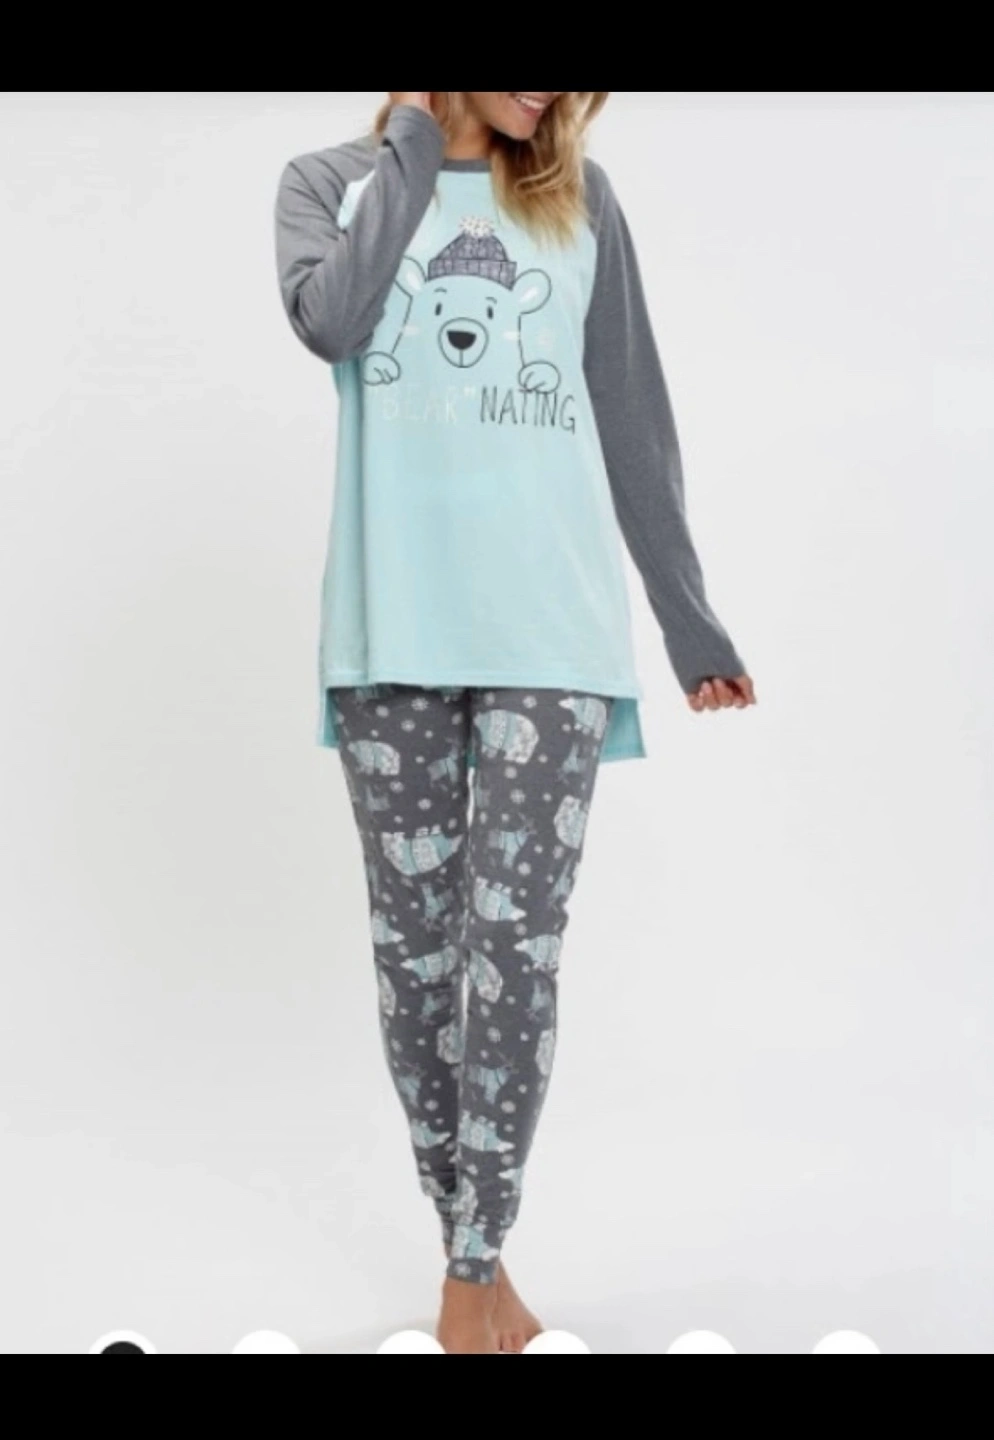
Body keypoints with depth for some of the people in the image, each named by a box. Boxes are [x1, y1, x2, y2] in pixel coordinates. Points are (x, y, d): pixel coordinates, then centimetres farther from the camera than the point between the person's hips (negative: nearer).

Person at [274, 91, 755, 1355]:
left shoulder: (579, 199, 14)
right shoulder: (331, 181, 11)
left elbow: (633, 421, 14)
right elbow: (329, 320, -11)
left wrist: (689, 618, 13)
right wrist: (415, 137, 0)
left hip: (554, 633, 0)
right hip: (392, 635, 0)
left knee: (516, 944, -8)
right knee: (415, 943, 2)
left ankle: (474, 1268, 2)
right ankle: (471, 1257, 15)